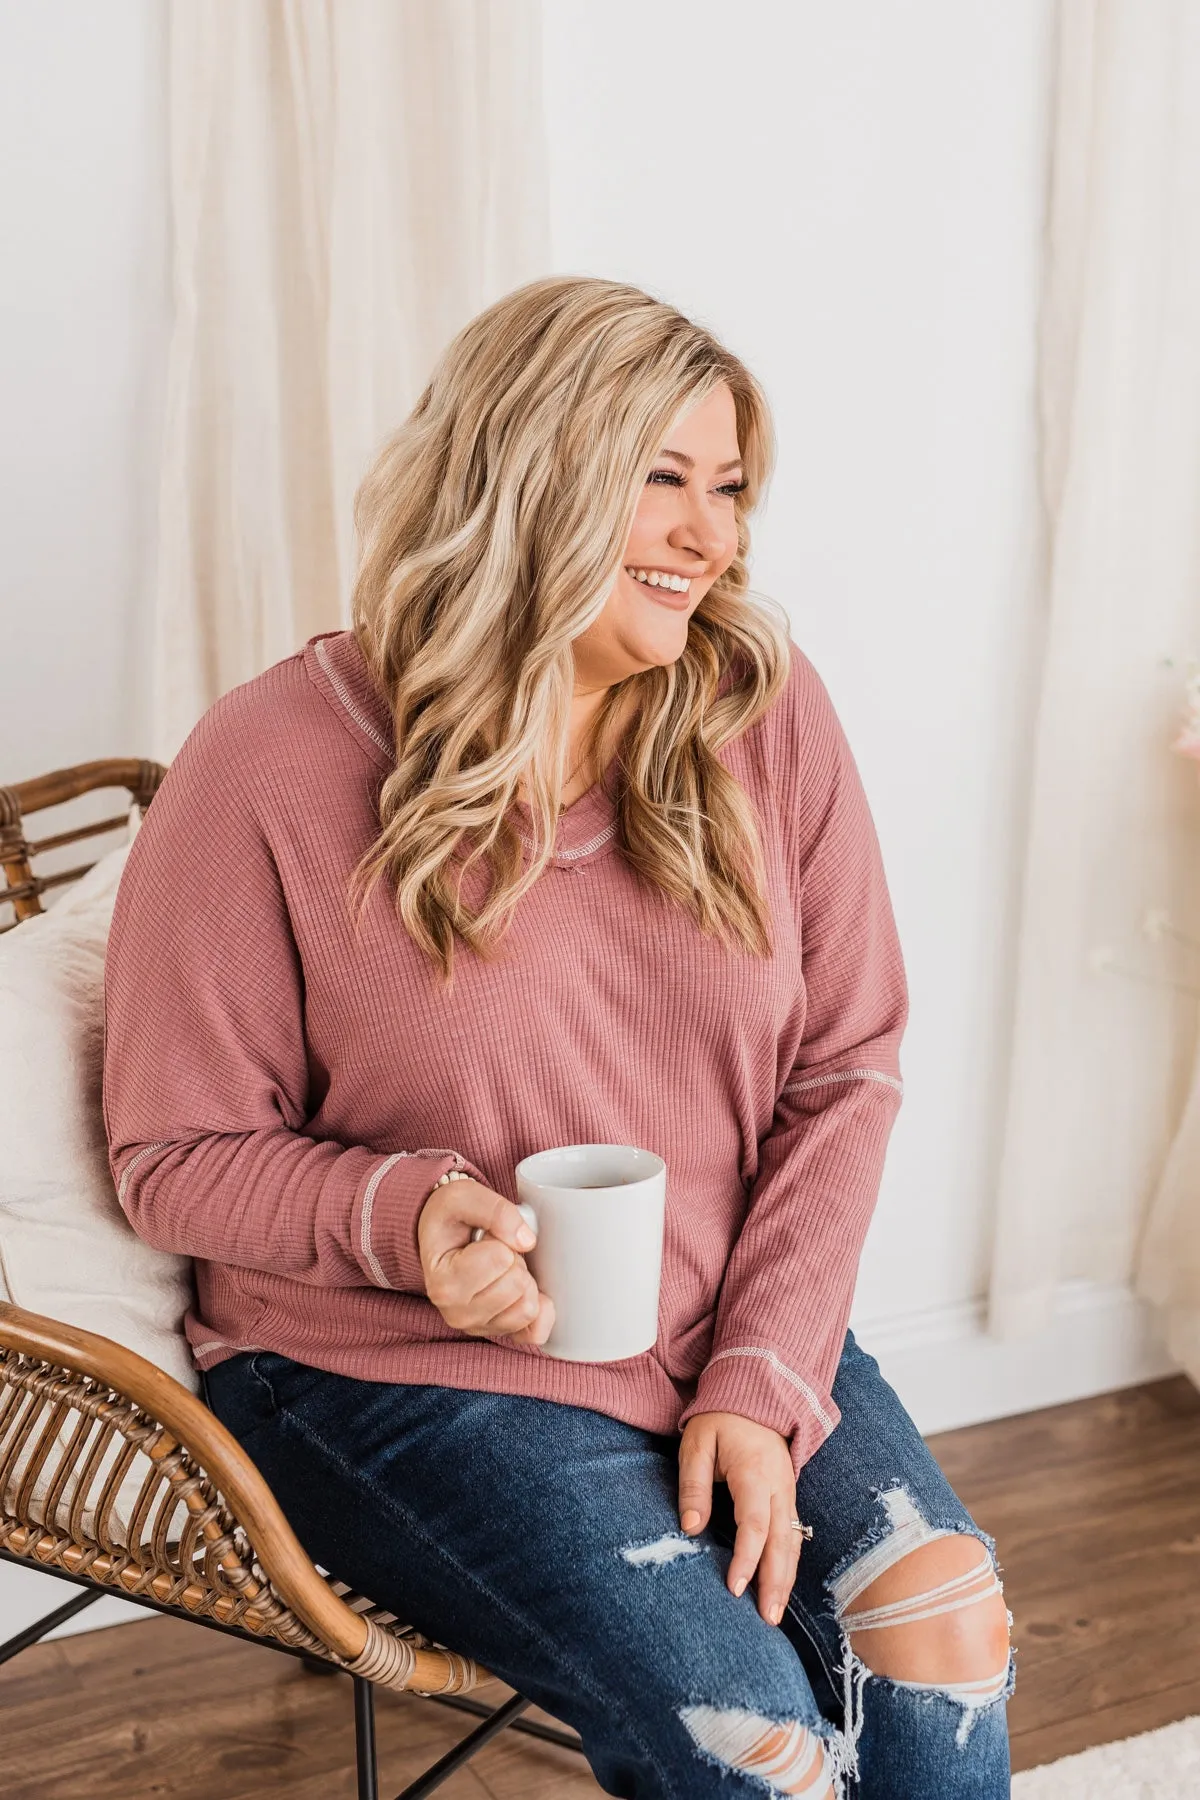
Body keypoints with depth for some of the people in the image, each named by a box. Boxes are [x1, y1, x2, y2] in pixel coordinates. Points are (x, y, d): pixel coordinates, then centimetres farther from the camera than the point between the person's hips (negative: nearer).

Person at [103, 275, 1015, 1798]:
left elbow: (844, 1070, 1)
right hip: (403, 1372, -3)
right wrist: (402, 1211, -23)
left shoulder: (766, 713, -3)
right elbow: (177, 1154, -4)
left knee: (940, 1639, -19)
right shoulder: (272, 771, -13)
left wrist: (760, 1377, -8)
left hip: (747, 1344, 4)